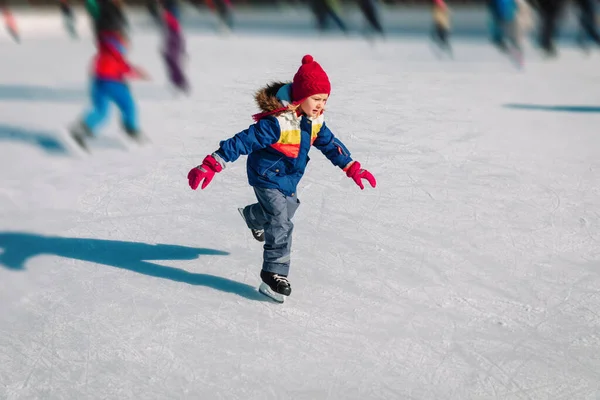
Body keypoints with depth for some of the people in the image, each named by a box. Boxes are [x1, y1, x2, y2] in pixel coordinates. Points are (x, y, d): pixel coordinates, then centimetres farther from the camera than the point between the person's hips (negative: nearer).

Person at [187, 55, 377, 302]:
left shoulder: (315, 121, -8)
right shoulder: (277, 123, -33)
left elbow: (330, 144, 8)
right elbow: (243, 142, -33)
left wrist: (352, 168, 9)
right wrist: (211, 165, -37)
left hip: (289, 180, 9)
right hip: (268, 177, -9)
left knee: (287, 209, 30)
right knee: (281, 225, -14)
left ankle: (253, 217, 61)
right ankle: (274, 275, -5)